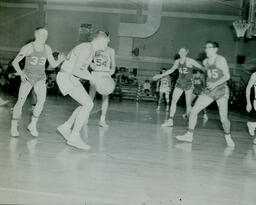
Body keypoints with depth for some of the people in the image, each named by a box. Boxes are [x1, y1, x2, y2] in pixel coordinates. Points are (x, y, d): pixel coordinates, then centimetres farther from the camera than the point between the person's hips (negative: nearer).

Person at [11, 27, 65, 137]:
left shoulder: (47, 48, -2)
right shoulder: (27, 47, -12)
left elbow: (53, 64, 0)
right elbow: (14, 62, -11)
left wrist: (60, 60, -20)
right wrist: (20, 73, -27)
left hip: (40, 78, 3)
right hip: (27, 77, -2)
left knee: (42, 99, -21)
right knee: (21, 102, -11)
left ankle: (33, 125, -5)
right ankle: (14, 127, 8)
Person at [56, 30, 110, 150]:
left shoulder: (91, 50, 13)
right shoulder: (86, 49, -20)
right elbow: (75, 70, -25)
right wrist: (90, 78, -13)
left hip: (72, 78, 10)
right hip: (67, 77, -10)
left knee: (87, 105, 9)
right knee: (88, 104, -16)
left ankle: (66, 127, 14)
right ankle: (74, 137, -14)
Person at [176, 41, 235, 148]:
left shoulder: (221, 59, -9)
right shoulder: (205, 62, 8)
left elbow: (227, 76, -13)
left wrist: (215, 84, -23)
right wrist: (208, 83, 10)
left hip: (221, 90, -5)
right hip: (209, 90, 5)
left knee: (223, 118, -5)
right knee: (193, 110, -7)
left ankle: (228, 137, 22)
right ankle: (189, 135, 3)